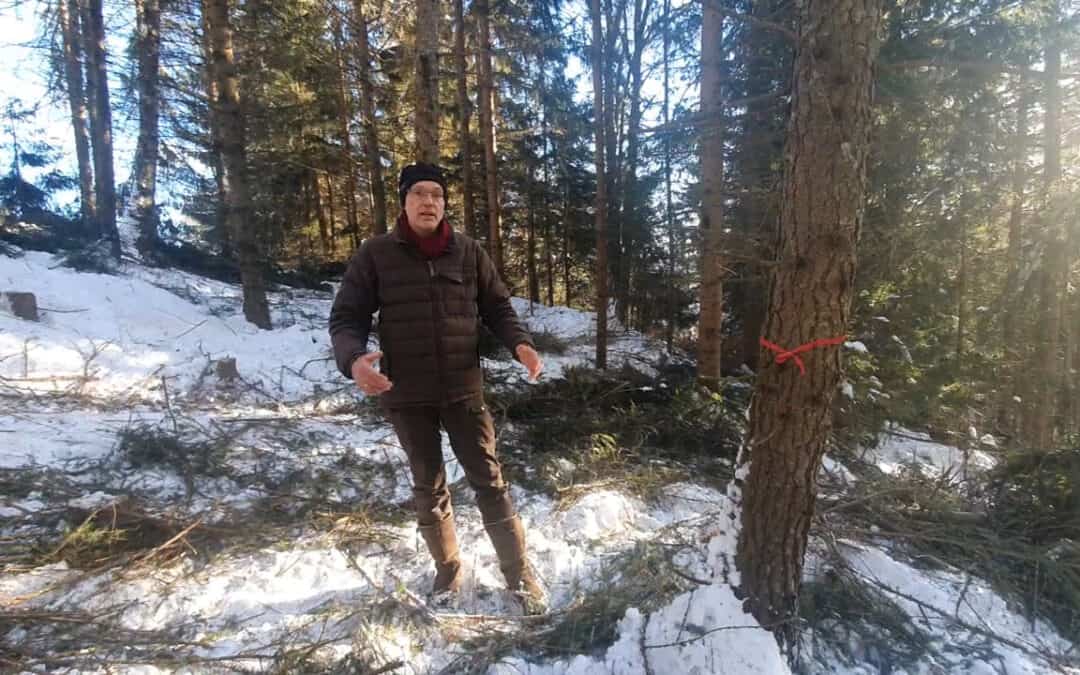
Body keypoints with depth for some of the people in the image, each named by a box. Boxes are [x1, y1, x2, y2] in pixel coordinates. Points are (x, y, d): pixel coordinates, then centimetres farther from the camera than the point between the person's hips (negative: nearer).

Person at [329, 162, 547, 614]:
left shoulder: (469, 253, 0)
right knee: (428, 486, 15)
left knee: (488, 481, 6)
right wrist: (353, 358, -25)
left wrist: (520, 344, -14)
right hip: (406, 395, 0)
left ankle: (518, 572, 21)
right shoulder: (376, 254, -4)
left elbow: (498, 307, 6)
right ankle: (448, 569, 36)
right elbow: (346, 317, -4)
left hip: (463, 390, 0)